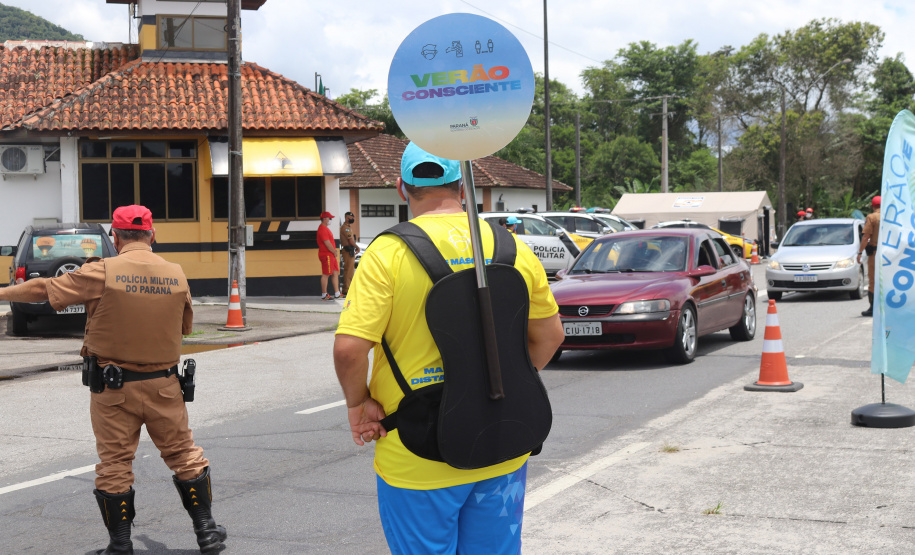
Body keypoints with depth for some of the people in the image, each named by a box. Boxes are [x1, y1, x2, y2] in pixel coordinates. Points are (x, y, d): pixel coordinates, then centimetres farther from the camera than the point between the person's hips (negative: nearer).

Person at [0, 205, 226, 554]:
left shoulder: (102, 273, -10)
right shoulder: (176, 275, 0)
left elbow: (44, 289, -2)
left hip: (113, 389, -2)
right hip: (164, 386, 2)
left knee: (114, 465, 8)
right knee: (184, 456, 14)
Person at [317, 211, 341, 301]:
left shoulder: (325, 228, 19)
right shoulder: (322, 229, -16)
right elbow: (327, 243, -20)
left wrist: (334, 251, 9)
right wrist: (334, 252, -10)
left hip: (331, 255, 11)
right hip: (326, 255, -11)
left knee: (335, 273, 11)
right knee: (326, 274, -5)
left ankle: (337, 293, 16)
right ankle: (324, 295, 0)